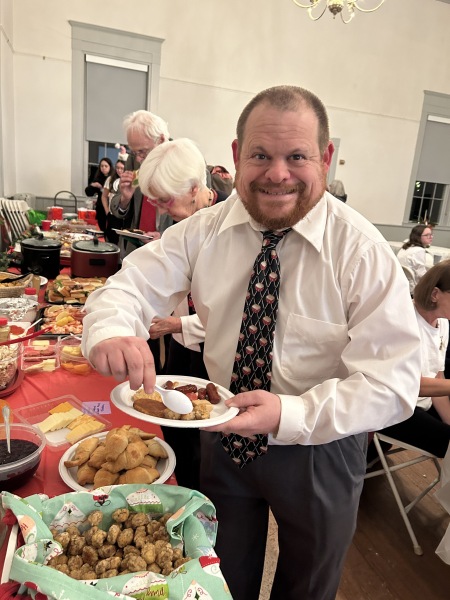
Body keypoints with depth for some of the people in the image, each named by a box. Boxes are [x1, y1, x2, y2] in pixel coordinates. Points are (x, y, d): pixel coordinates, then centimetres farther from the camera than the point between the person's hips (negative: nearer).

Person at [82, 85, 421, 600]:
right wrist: (111, 331, -35)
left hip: (320, 448, -2)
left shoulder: (364, 252, -20)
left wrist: (292, 415, -36)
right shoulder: (203, 231, -9)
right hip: (225, 434, 3)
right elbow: (131, 284, -11)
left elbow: (392, 382, -21)